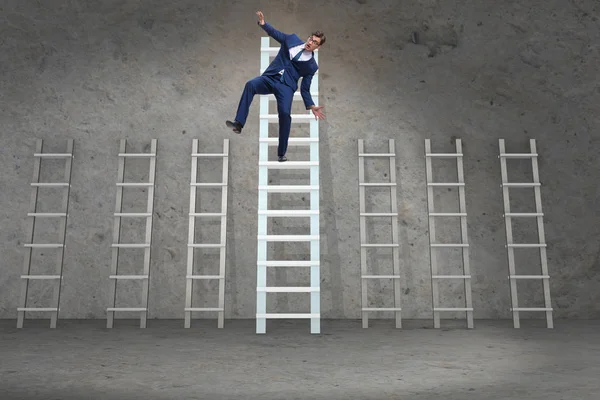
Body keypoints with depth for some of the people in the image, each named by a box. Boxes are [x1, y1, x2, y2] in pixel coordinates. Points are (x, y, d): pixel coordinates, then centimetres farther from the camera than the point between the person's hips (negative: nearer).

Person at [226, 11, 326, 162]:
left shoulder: (311, 65, 6)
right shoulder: (292, 39, 12)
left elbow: (305, 89, 5)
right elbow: (275, 33, 18)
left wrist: (311, 106, -9)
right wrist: (263, 23, -2)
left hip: (286, 86, -2)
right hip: (269, 78, 3)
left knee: (285, 113, -27)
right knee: (250, 84, -30)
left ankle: (281, 153, -13)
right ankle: (238, 124, -34)